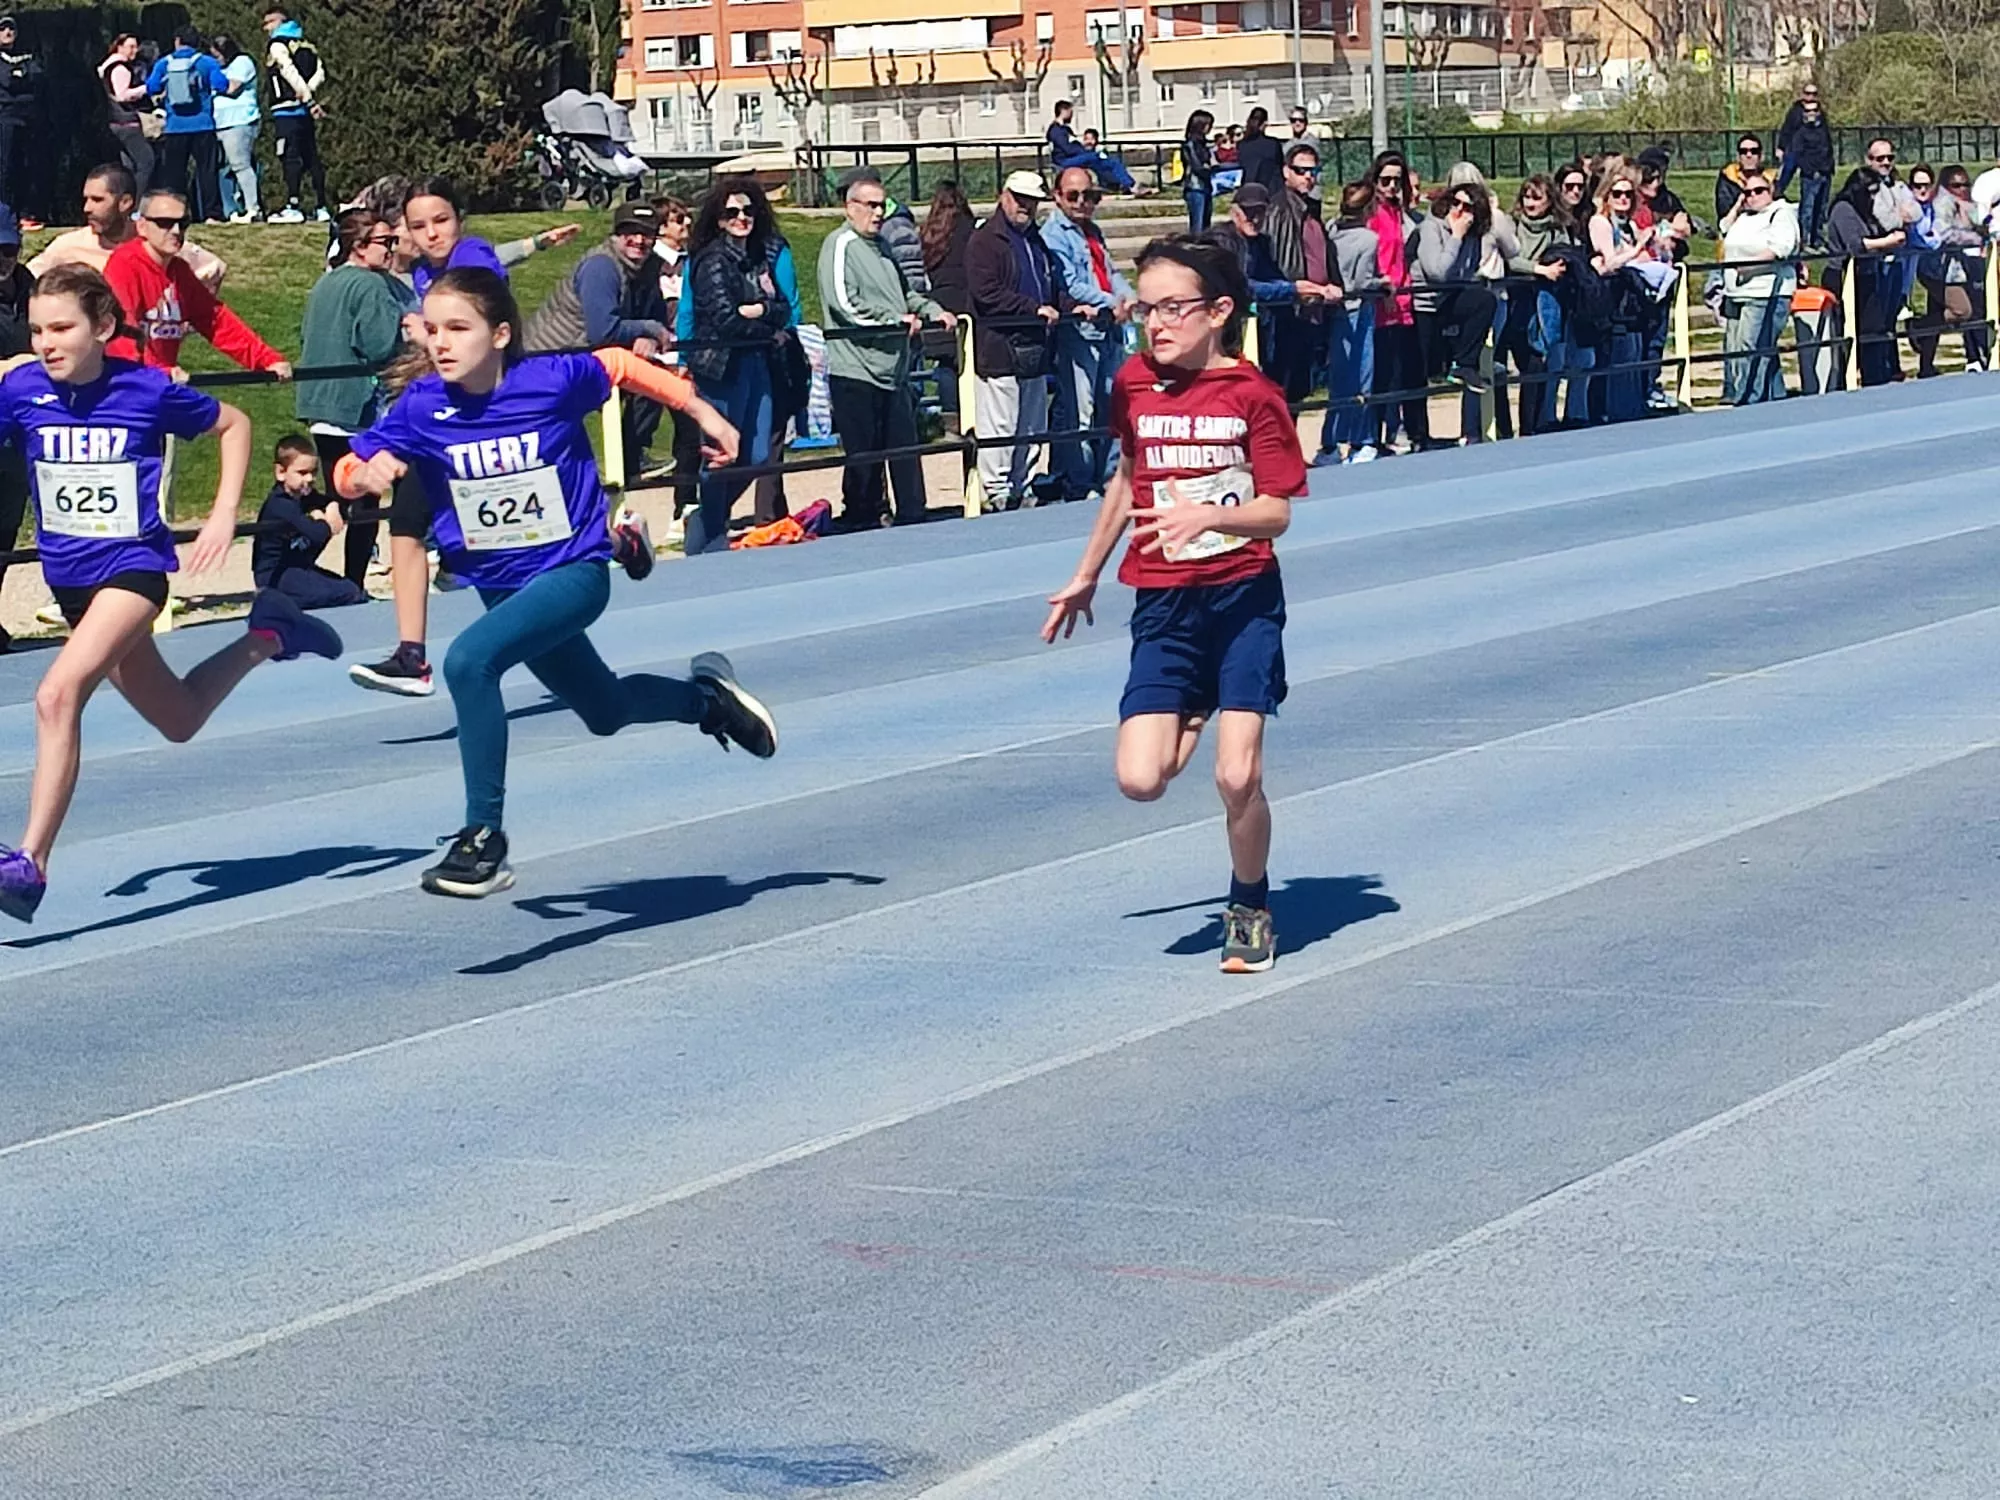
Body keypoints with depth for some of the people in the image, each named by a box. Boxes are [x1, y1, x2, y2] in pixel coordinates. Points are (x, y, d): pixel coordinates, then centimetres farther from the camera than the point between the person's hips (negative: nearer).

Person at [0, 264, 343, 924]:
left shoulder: (149, 389, -12)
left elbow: (234, 425, 5)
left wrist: (224, 517, -2)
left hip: (134, 565, -5)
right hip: (71, 577, 5)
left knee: (58, 694, -27)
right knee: (178, 720, 20)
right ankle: (266, 637, 48)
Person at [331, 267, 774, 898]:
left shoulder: (555, 379, -18)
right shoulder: (421, 408, -12)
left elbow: (622, 366, 1)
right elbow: (348, 473, -9)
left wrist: (702, 412, 9)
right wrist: (367, 470, -33)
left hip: (574, 570, -5)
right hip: (501, 585, 5)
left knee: (469, 660, -30)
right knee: (604, 712, 25)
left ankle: (484, 836, -20)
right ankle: (707, 695, 57)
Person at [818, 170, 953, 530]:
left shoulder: (881, 246, 19)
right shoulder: (840, 245, -8)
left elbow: (904, 293, 31)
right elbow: (844, 304, -19)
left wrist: (933, 311, 13)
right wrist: (898, 320, -18)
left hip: (893, 369, 8)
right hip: (856, 371, -8)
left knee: (905, 449, 8)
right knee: (864, 458, -3)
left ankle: (912, 519, 12)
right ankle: (861, 526, 4)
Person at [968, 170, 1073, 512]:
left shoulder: (1037, 242, 20)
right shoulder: (984, 242, -7)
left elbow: (1054, 287, 29)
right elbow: (988, 294, -17)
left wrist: (1071, 307, 8)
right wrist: (1035, 309, -18)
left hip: (1034, 351, 9)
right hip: (999, 349, -9)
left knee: (1030, 429, 12)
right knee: (999, 428, -8)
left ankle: (1019, 489, 21)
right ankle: (997, 493, -5)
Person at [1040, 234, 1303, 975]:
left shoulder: (1251, 394, -9)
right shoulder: (1134, 385, 4)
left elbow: (1277, 511, -10)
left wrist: (1209, 515, -29)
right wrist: (1085, 577, 28)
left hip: (1244, 598, -3)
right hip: (1163, 603, 4)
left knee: (1237, 777, -11)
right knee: (1140, 778, -10)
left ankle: (1250, 909, 16)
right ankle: (1198, 714, 25)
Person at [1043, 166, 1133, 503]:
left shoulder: (1093, 232, 20)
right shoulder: (1054, 235, -7)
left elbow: (1112, 272, 19)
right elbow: (1070, 286, -16)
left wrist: (1128, 298, -2)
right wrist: (1111, 303, -19)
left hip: (1110, 329, 9)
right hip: (1078, 330, -9)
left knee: (1112, 408, 12)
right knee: (1079, 413, -7)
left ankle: (1110, 478, 20)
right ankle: (1079, 487, -4)